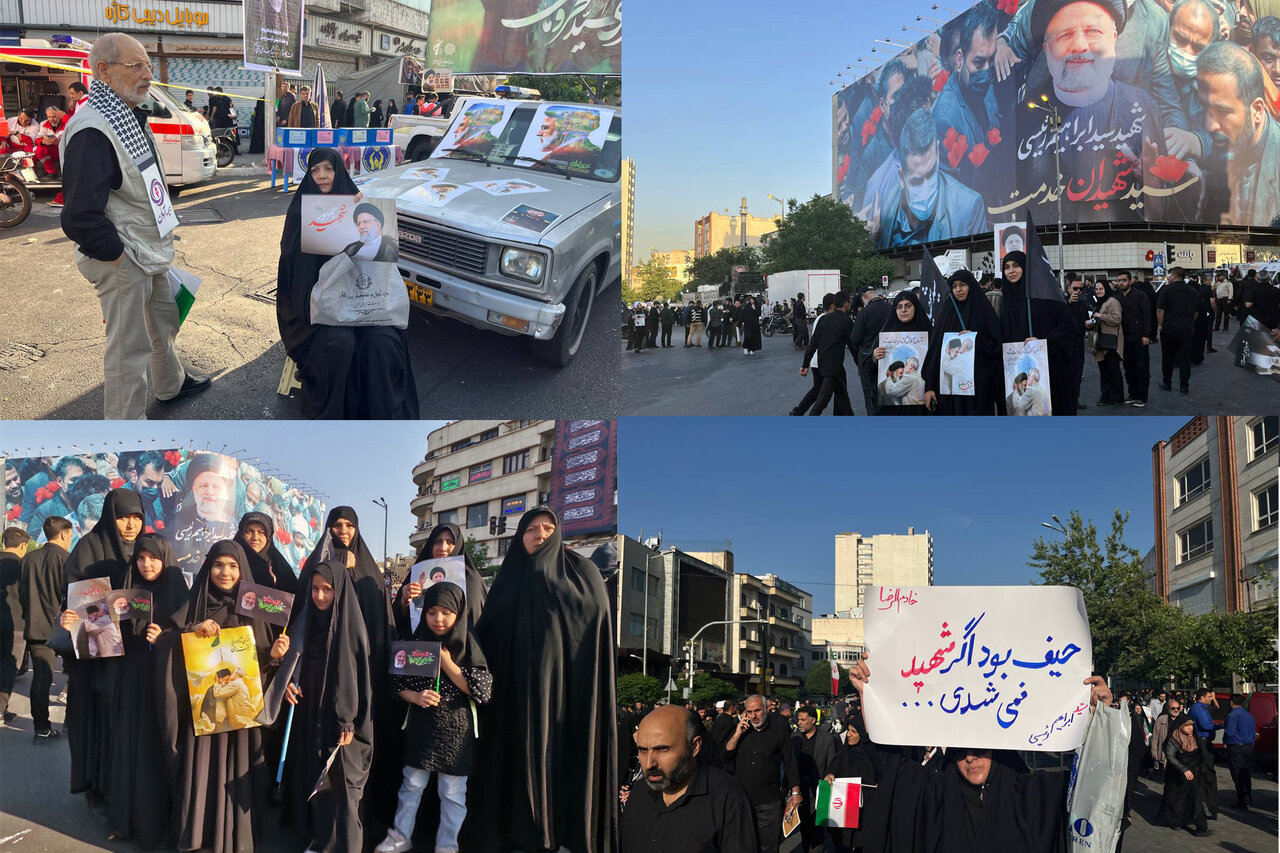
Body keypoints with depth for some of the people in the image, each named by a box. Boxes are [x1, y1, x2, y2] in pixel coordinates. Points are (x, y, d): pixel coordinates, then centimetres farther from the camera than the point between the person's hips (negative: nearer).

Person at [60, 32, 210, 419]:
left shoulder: (129, 117, 8)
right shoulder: (91, 132, -27)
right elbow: (81, 218, -32)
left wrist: (158, 247, 15)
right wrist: (118, 254, -21)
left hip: (150, 251, 11)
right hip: (123, 261, -11)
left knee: (164, 319, 28)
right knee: (130, 347, -2)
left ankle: (170, 383, 51)